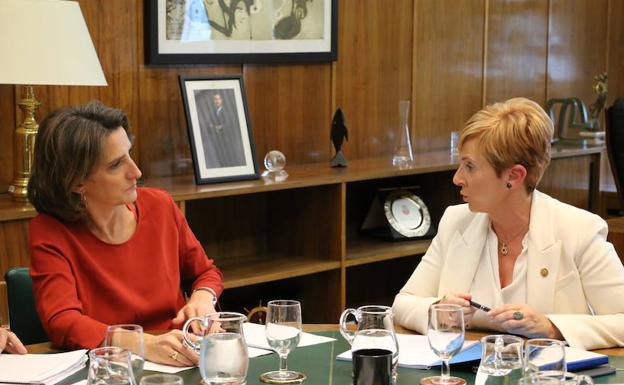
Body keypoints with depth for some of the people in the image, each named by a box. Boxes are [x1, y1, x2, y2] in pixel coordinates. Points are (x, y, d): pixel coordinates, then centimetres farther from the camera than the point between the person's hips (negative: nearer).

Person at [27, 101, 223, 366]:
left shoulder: (160, 206, 1)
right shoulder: (48, 232, -10)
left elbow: (205, 273, 17)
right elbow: (62, 322, -23)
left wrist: (203, 298, -7)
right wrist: (145, 345, -37)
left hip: (177, 364, 3)